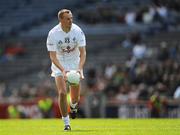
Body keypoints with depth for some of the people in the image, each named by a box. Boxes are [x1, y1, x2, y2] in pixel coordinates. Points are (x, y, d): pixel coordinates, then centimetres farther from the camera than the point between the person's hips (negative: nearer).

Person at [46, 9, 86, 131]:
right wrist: (63, 70, -36)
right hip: (59, 64, -2)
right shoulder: (53, 34, -21)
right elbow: (53, 56, -21)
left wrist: (80, 68, -33)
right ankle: (66, 123, -5)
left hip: (75, 62, 2)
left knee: (76, 96, 2)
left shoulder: (78, 31, -16)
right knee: (62, 93, -16)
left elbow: (83, 52, -16)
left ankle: (73, 106, 41)